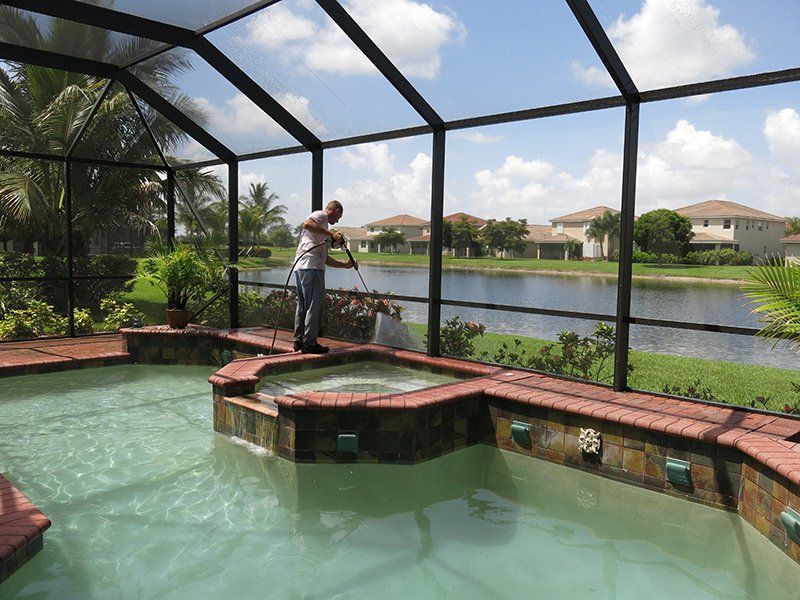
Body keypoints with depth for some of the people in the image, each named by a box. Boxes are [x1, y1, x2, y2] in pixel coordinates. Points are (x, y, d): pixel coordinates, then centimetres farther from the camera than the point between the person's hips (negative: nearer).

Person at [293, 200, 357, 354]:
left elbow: (325, 259, 31)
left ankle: (299, 341, 19)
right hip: (311, 266, -10)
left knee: (303, 305, 14)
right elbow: (307, 224, -19)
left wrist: (345, 265, 31)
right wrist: (332, 234, -16)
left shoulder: (323, 229, 32)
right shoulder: (321, 215, 6)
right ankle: (309, 343, -5)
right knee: (315, 305, -7)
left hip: (300, 267, 10)